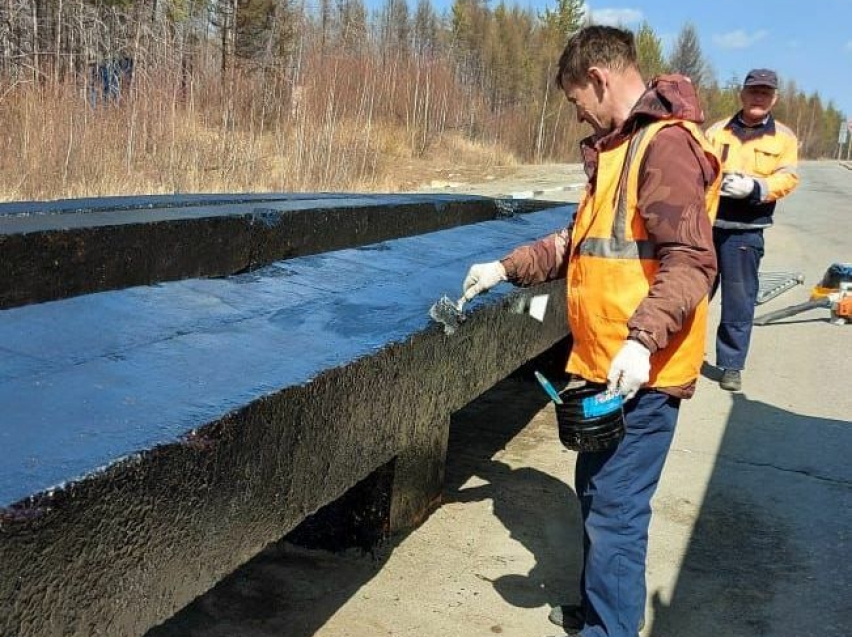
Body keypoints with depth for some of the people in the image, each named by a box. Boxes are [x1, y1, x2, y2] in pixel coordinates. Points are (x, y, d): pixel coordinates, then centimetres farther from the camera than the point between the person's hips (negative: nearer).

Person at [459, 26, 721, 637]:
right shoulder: (619, 146, 17)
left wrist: (642, 338, -32)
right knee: (596, 494, 20)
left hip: (639, 374, -10)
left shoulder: (666, 144, -15)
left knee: (615, 511, -2)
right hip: (603, 364, 10)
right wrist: (508, 268, 21)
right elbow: (583, 241, 25)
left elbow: (692, 261, -23)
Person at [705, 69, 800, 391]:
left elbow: (787, 179, -3)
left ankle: (732, 365, 13)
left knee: (738, 301, 2)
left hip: (745, 231, -1)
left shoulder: (784, 138, 6)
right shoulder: (717, 131, 10)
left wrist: (754, 187, -21)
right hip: (705, 223, 2)